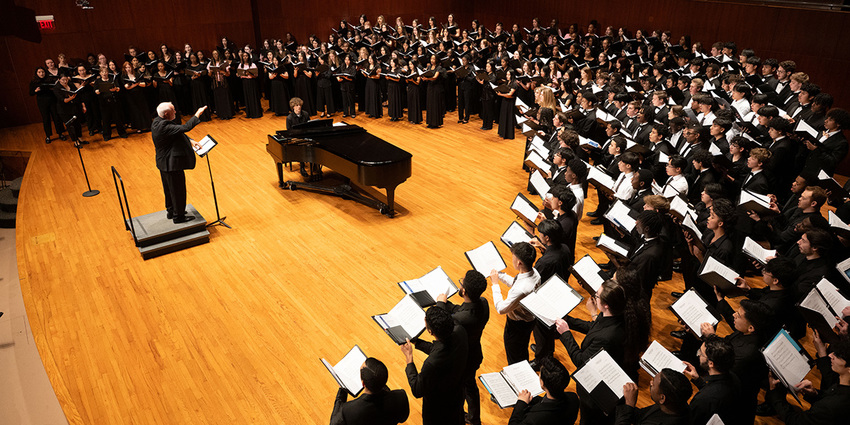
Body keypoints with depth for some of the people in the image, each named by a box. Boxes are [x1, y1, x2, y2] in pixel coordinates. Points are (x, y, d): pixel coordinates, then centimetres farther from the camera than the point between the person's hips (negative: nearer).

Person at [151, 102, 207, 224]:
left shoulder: (157, 122, 3)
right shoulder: (164, 127, -29)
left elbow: (179, 132, 8)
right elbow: (185, 127, -34)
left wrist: (190, 141, -2)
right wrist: (197, 114, -25)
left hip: (164, 162, 10)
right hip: (172, 164, -10)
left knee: (169, 188, 24)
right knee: (178, 190, 5)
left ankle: (171, 211, 40)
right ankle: (178, 216, 18)